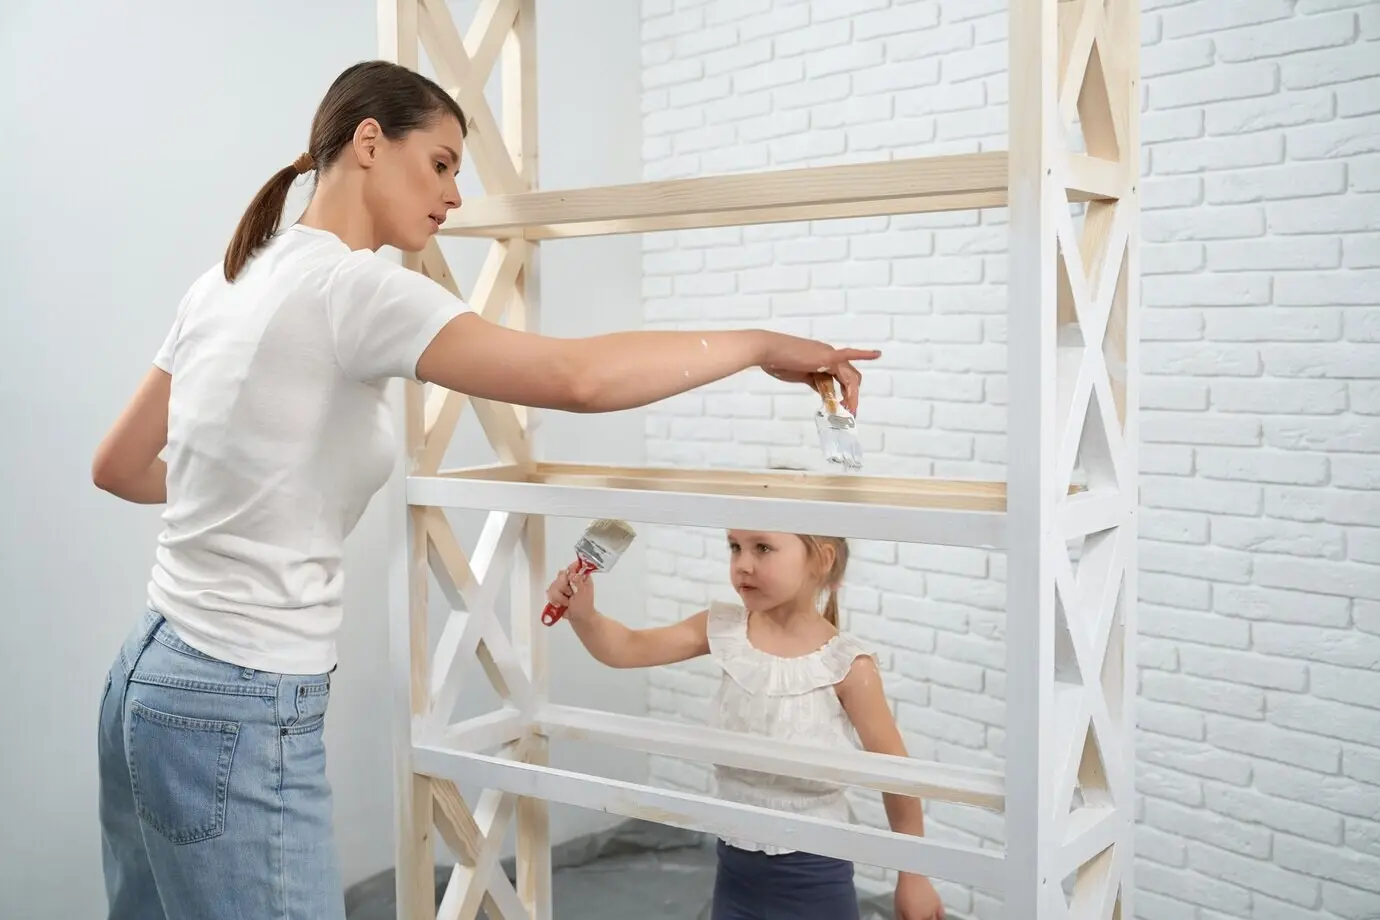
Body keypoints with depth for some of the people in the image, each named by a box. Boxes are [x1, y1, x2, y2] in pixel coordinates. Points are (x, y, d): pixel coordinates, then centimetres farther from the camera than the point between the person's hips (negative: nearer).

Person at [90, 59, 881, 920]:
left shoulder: (228, 282, 8)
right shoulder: (350, 285, -18)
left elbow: (118, 466, 16)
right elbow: (577, 378, -29)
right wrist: (762, 344, -15)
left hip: (153, 682, 9)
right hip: (238, 717, -9)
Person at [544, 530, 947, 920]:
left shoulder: (846, 666, -17)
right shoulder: (724, 629, -5)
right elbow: (629, 648, -3)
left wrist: (913, 875, -4)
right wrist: (582, 613, -24)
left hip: (812, 878, -4)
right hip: (735, 867, 4)